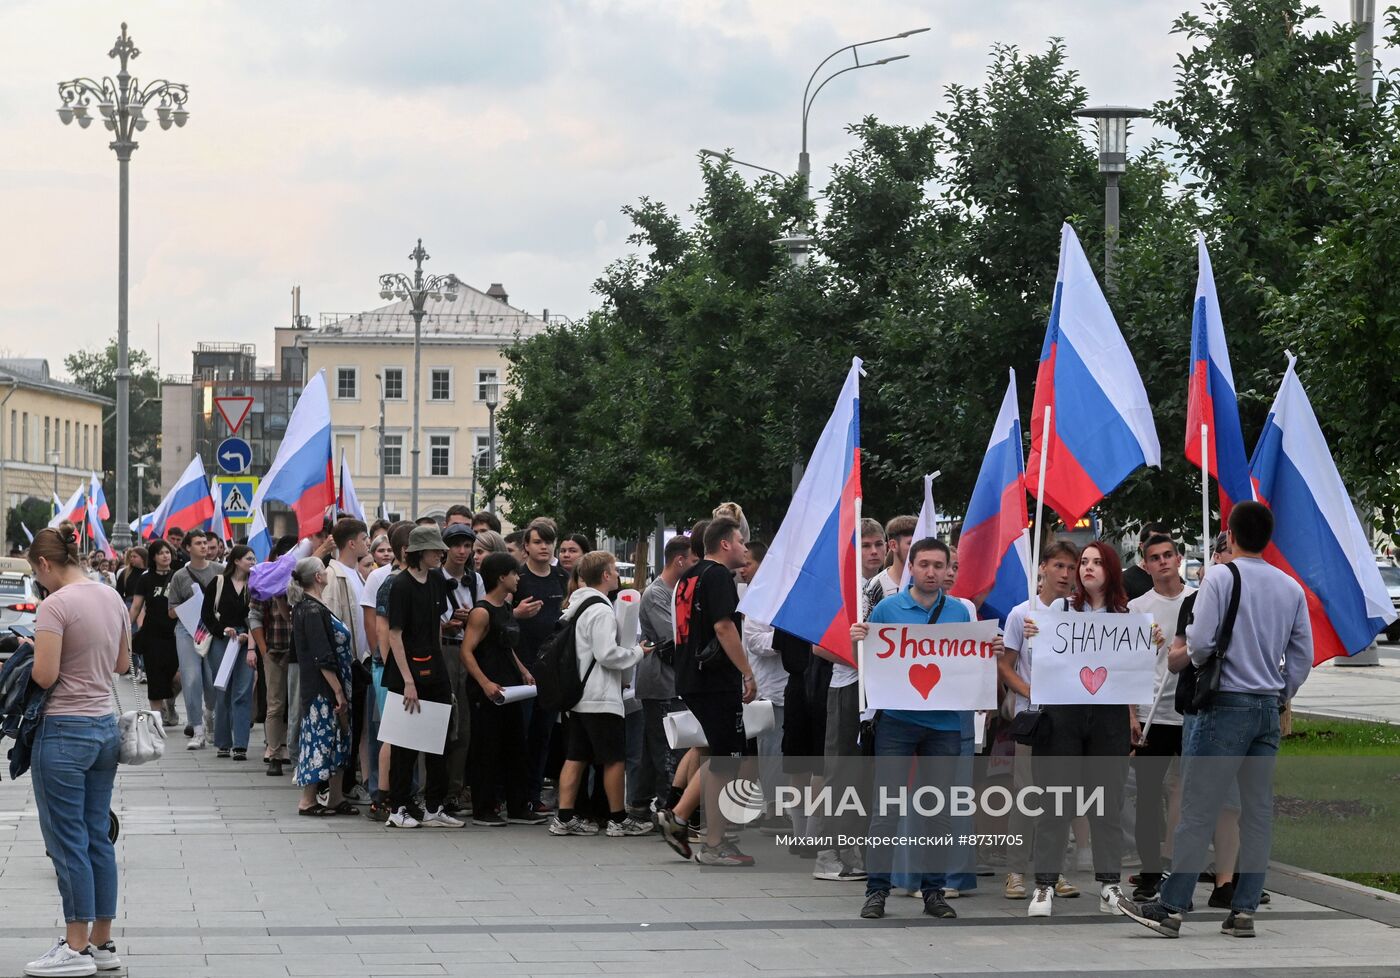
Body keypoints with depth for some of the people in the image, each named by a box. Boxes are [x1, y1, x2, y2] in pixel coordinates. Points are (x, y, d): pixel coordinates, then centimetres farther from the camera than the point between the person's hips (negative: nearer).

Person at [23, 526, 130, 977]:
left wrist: (31, 653, 0)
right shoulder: (112, 598, 8)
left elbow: (45, 676, -19)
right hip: (105, 726, 8)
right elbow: (123, 663, 18)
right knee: (98, 836, 12)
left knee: (68, 841, 0)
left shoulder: (55, 605, -16)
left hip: (64, 732, -8)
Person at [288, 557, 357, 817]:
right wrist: (338, 692, -19)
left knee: (338, 740, 12)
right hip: (323, 689, -10)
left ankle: (335, 798, 15)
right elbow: (323, 658, -21)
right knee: (321, 738, -5)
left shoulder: (307, 607, 13)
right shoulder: (312, 611, -18)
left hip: (322, 688, 10)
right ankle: (307, 801, 1)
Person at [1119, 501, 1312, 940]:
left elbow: (1200, 644, -12)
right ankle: (1244, 911, 7)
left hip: (1227, 705, -5)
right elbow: (1303, 657, 10)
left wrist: (1192, 652, 10)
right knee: (1258, 810, 7)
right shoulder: (1291, 588, 9)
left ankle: (1171, 907, -4)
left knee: (1199, 808, -4)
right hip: (1269, 708, 5)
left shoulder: (1220, 578, -7)